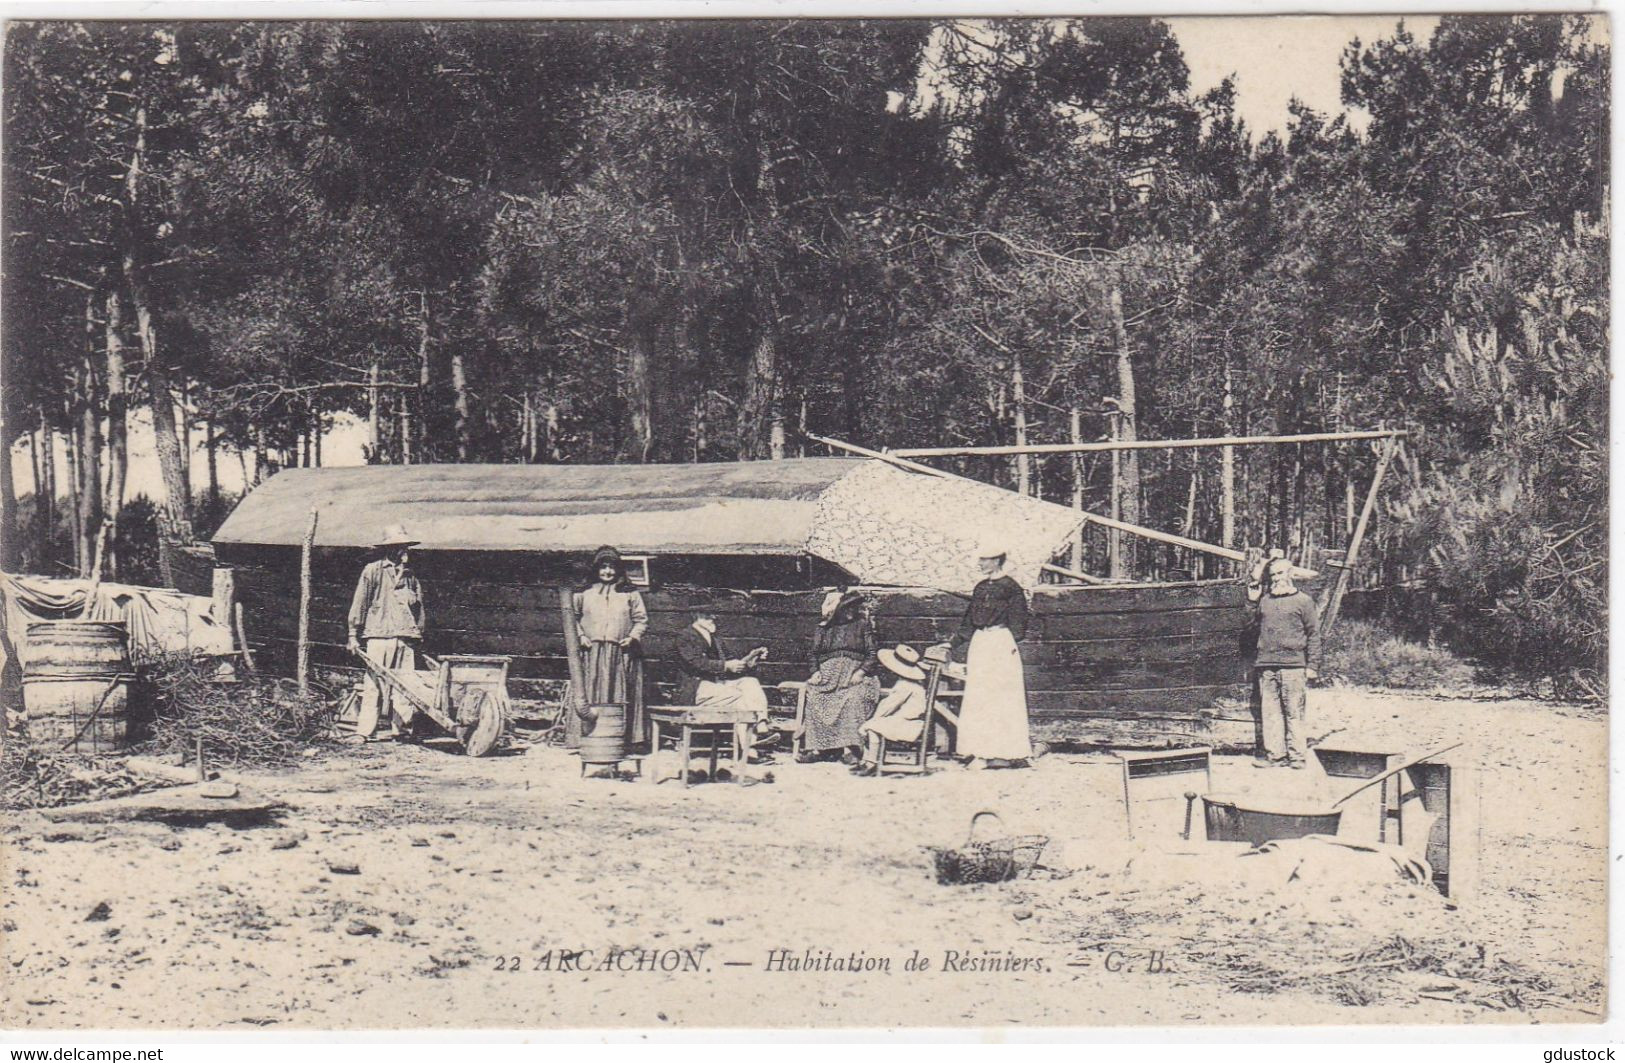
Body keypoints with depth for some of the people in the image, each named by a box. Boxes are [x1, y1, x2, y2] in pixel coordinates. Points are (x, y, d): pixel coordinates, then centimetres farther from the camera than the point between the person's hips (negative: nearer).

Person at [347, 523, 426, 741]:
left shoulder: (410, 575, 16)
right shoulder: (373, 571, 1)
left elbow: (419, 606, 20)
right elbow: (359, 603, 1)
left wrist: (418, 635, 15)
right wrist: (354, 635, -2)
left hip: (406, 638, 5)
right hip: (379, 636, -5)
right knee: (375, 684, -6)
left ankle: (401, 727, 6)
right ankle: (366, 729, -4)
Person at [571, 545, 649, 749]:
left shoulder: (630, 595, 9)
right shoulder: (585, 594, 10)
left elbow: (641, 619, 9)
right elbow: (573, 617, 14)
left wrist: (633, 637, -6)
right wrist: (580, 635, 0)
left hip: (621, 653, 0)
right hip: (593, 653, 0)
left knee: (621, 697, -2)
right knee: (592, 694, -3)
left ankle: (624, 738, -2)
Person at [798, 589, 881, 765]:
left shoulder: (863, 625, 8)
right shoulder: (823, 629, 14)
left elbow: (873, 653, 3)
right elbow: (815, 654, 17)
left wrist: (861, 672, -12)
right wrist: (816, 672, -2)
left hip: (855, 675, -2)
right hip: (828, 673, 2)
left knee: (854, 697, -33)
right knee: (814, 695, -27)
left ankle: (849, 748, -37)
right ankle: (815, 747, -26)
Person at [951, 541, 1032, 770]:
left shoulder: (1011, 588, -5)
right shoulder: (981, 587, 15)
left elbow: (1018, 622, -7)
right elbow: (969, 620, 19)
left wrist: (1011, 645, -15)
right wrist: (960, 646, 15)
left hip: (1002, 642, -7)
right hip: (979, 644, 7)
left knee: (1005, 698, -4)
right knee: (978, 699, 4)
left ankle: (1015, 753, 0)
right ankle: (981, 753, 7)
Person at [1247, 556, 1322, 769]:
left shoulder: (1303, 601, 6)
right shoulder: (1264, 600, 17)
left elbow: (1314, 633, 4)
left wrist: (1311, 665, -2)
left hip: (1292, 665, -4)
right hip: (1266, 665, 4)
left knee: (1293, 712, -4)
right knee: (1269, 711, 2)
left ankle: (1297, 756, 0)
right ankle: (1273, 753, 7)